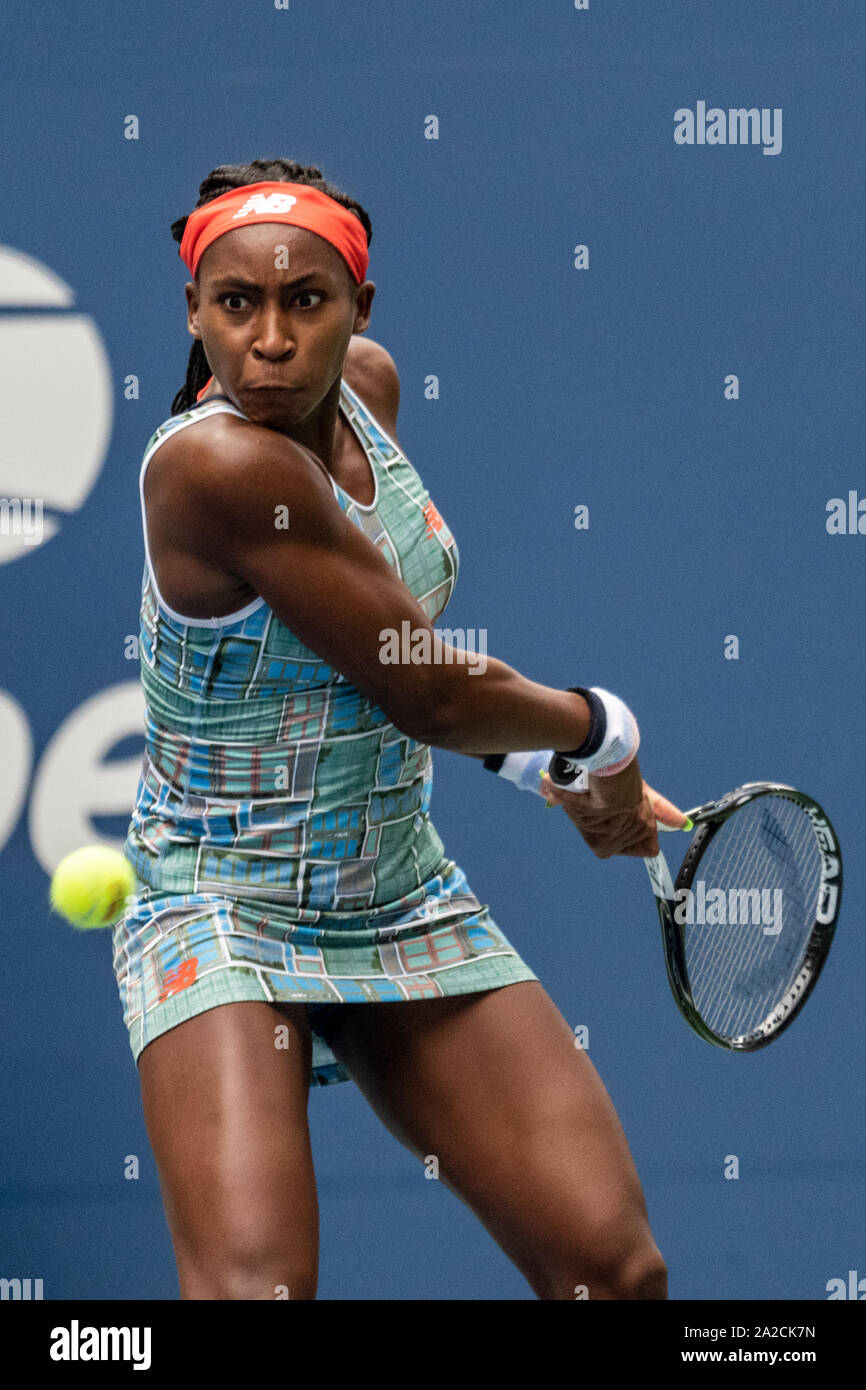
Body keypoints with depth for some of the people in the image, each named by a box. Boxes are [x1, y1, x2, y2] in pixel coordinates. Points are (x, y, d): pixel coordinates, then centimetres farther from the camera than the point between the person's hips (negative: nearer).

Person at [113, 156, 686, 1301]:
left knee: (617, 1269, -4)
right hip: (222, 922, -7)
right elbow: (426, 697, -19)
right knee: (256, 1284, -27)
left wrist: (545, 765, 11)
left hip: (407, 902, 7)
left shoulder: (366, 381, 0)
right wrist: (599, 730, -1)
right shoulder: (219, 462, -25)